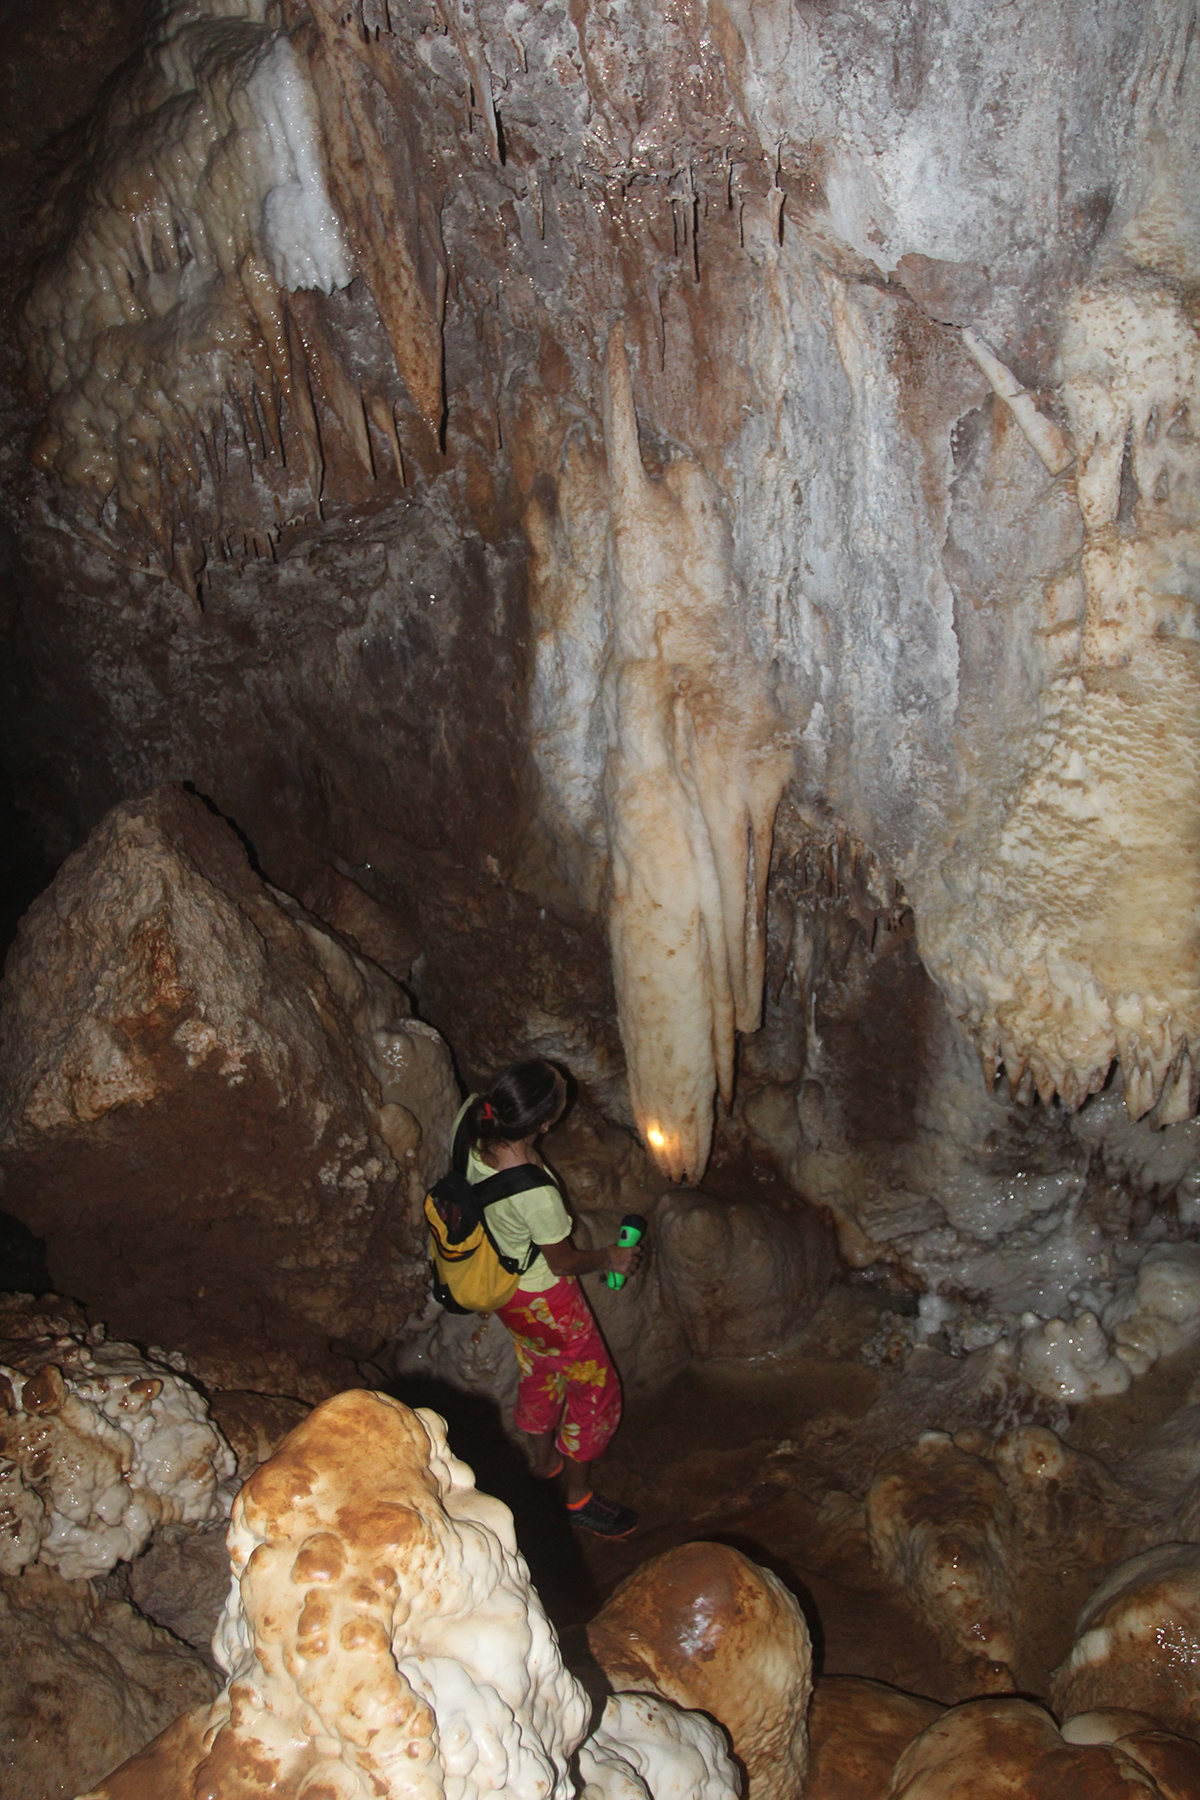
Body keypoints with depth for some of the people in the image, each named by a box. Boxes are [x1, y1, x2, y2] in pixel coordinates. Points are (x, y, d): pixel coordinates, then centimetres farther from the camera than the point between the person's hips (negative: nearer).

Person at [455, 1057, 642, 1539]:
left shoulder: (469, 1118, -26)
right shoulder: (536, 1194, -41)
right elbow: (563, 1263, -20)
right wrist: (609, 1258, -3)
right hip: (540, 1297, -7)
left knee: (540, 1368, 32)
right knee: (595, 1390, 18)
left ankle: (544, 1461, 55)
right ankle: (579, 1496, 38)